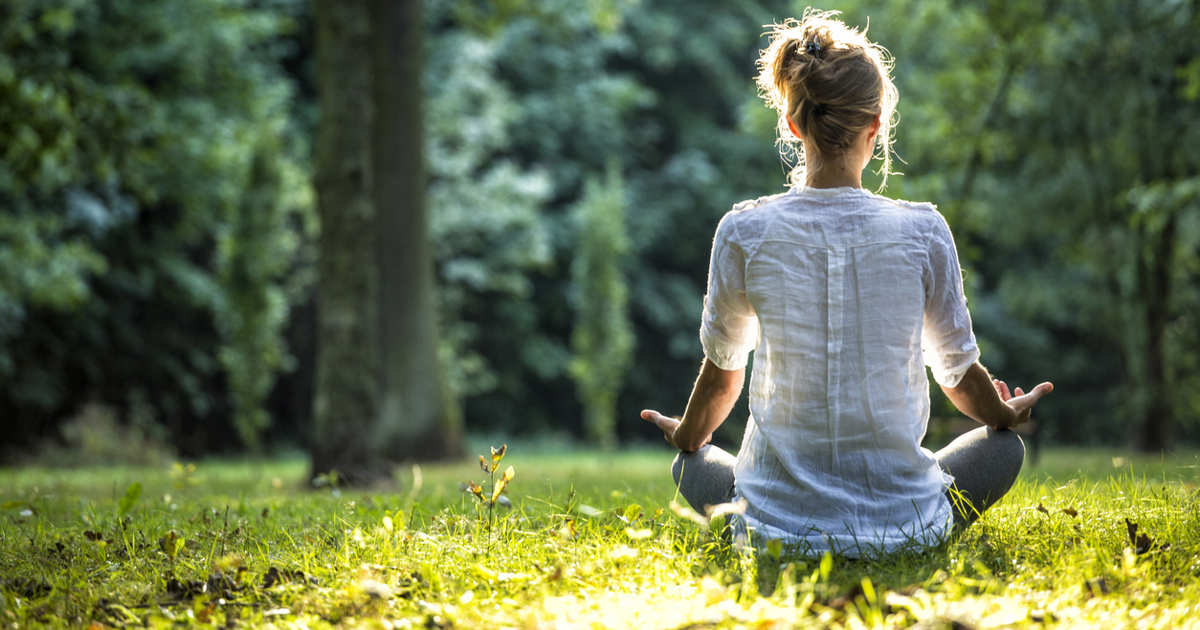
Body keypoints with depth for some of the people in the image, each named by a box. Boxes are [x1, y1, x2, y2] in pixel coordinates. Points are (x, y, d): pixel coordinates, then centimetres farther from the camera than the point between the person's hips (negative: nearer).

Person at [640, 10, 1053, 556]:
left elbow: (721, 369, 7)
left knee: (690, 466, 32)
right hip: (902, 524, 0)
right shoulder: (922, 231, -9)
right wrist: (1007, 417, 28)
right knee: (1004, 446, 28)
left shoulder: (744, 232, -8)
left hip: (779, 526, 1)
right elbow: (959, 373, 5)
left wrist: (688, 439, 29)